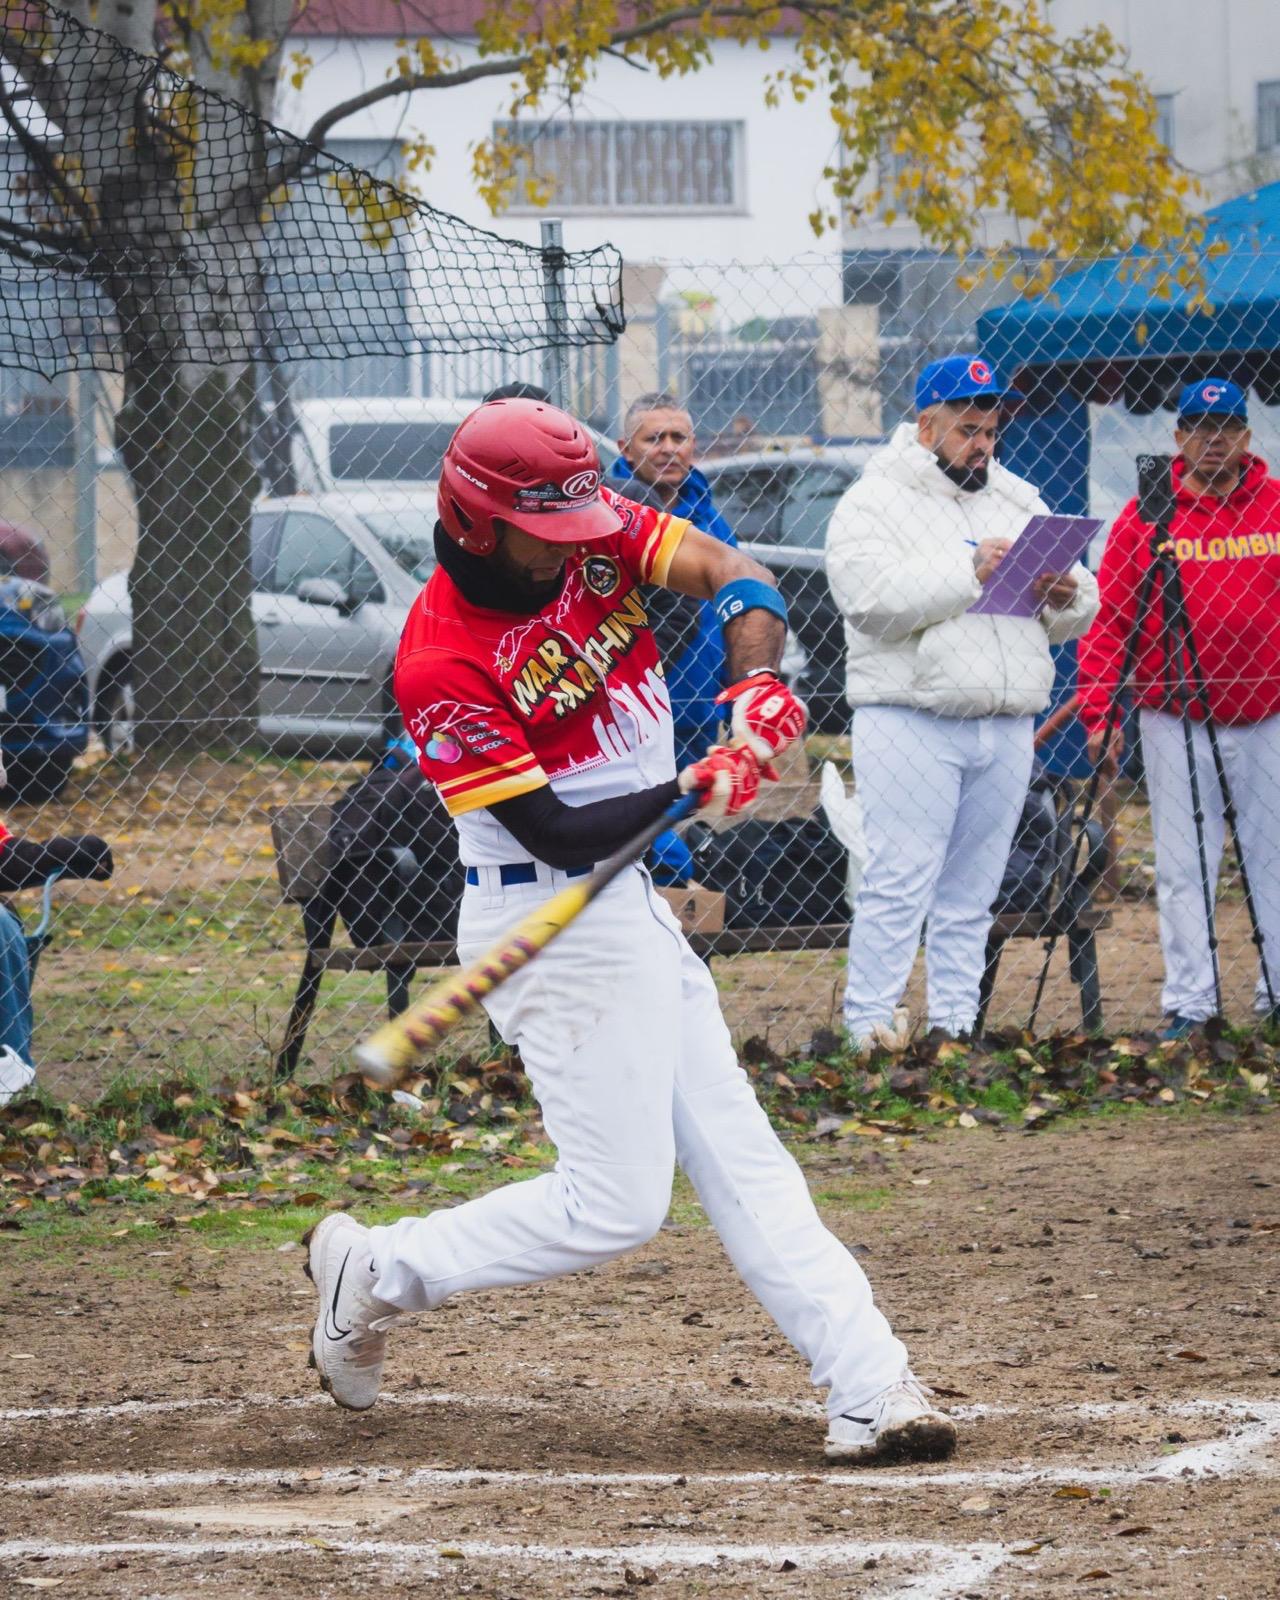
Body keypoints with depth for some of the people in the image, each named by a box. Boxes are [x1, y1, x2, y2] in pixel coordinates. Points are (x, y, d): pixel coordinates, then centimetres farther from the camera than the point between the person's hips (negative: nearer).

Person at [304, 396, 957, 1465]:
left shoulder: (595, 535, -3)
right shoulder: (442, 664, -22)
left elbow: (734, 576, -11)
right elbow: (556, 832, -24)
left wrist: (758, 680, -30)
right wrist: (691, 790, -34)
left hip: (630, 907, 8)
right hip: (556, 924, -8)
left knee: (740, 1159, 7)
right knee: (614, 1204, -7)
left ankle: (870, 1389, 7)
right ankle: (376, 1275, 8)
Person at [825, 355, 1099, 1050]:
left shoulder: (1019, 502, 19)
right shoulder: (873, 503, 0)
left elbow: (1070, 618, 19)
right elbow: (872, 599, -17)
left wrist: (1067, 597, -5)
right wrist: (969, 573, -20)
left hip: (1006, 729, 6)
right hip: (910, 723, -6)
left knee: (973, 889, 7)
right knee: (900, 879, -11)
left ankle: (956, 1025, 12)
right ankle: (870, 1023, -7)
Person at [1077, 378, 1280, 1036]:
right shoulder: (1146, 516, 2)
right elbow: (1109, 620, 1)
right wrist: (1099, 714, -6)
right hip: (1175, 720, -1)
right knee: (1182, 867, 1)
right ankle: (1188, 1003, 5)